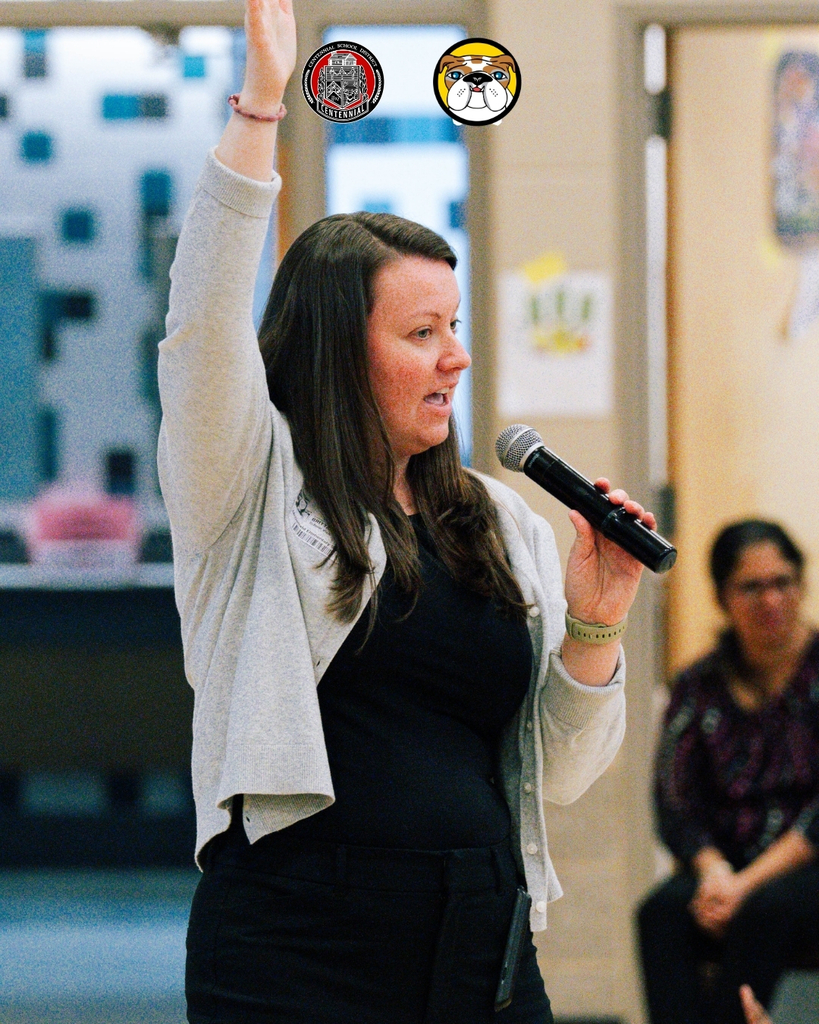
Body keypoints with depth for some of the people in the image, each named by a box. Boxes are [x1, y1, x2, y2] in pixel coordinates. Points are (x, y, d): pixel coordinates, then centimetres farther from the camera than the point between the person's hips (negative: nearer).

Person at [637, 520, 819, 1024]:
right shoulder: (699, 687, 11)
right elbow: (675, 802, 5)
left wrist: (750, 883, -18)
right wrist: (714, 870, -17)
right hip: (728, 864, 3)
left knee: (764, 911, -36)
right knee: (663, 912, -29)